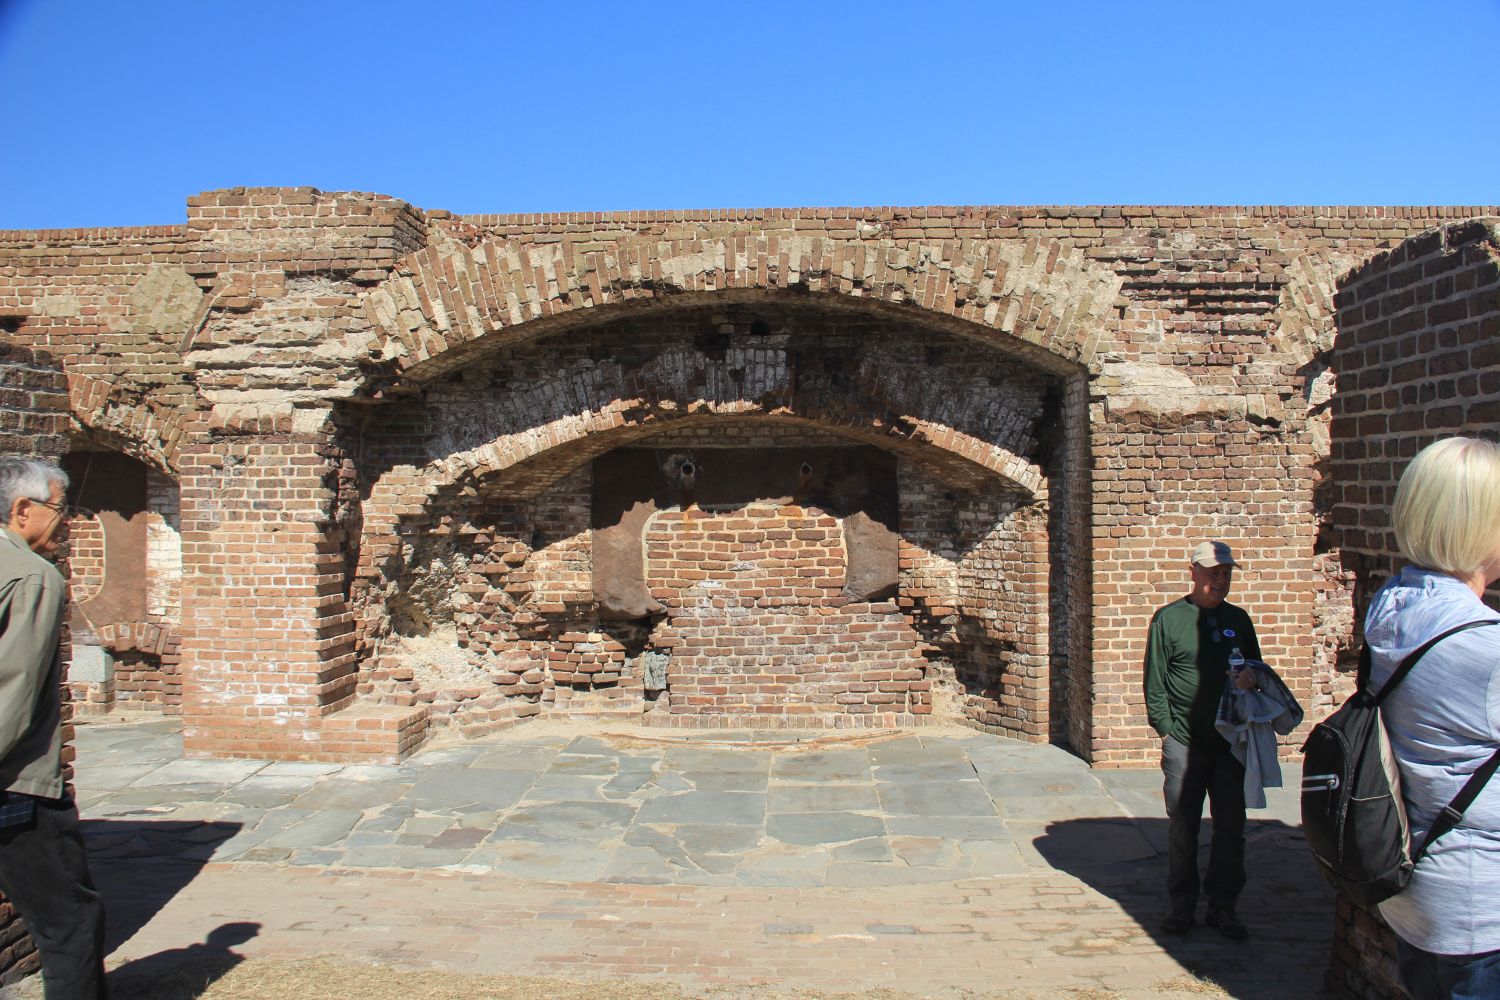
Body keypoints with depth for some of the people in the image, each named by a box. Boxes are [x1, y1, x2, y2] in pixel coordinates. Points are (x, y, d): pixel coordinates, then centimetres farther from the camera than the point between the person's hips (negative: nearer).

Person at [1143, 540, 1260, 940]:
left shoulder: (1238, 619, 12)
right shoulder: (1169, 618, 0)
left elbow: (1256, 668, 21)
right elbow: (1155, 681, -1)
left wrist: (1251, 678, -3)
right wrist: (1165, 727, -8)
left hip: (1232, 740, 3)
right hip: (1185, 741, -3)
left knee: (1231, 826, 7)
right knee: (1182, 827, 4)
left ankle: (1223, 906, 20)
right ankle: (1182, 905, 17)